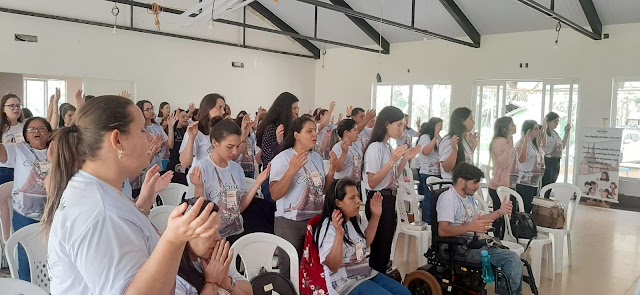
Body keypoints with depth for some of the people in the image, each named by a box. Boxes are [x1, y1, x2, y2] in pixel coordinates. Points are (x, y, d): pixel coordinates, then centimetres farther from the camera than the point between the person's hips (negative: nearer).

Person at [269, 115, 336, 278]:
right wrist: (292, 170, -29)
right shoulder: (282, 158, -11)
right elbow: (275, 194, -19)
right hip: (290, 223, -6)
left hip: (316, 220, 6)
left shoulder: (317, 157, 9)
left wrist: (332, 170, 2)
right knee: (289, 271, 4)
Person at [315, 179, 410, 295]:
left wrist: (375, 216, 13)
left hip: (367, 274, 8)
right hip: (346, 283, -8)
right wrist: (339, 234, -36)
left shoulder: (357, 220, 7)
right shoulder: (328, 228, -17)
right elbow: (333, 266, -23)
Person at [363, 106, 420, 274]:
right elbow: (372, 182, -21)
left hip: (390, 200, 9)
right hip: (378, 200, -9)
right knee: (379, 248, -1)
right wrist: (392, 161, -27)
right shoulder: (375, 147, -15)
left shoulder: (389, 147, 12)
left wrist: (405, 159, 8)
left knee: (385, 248, 15)